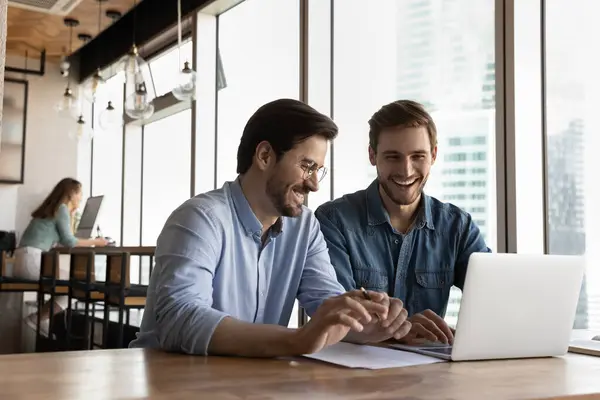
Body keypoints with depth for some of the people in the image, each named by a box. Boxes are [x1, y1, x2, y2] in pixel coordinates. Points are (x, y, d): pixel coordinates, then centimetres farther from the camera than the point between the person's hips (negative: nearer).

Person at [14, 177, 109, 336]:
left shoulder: (52, 209, 24)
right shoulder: (61, 209, -3)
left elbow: (65, 237, 28)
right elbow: (69, 241, -5)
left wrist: (72, 214, 29)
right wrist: (95, 242, 5)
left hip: (23, 261, 9)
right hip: (32, 260, -9)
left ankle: (42, 319, 7)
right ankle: (38, 318, -4)